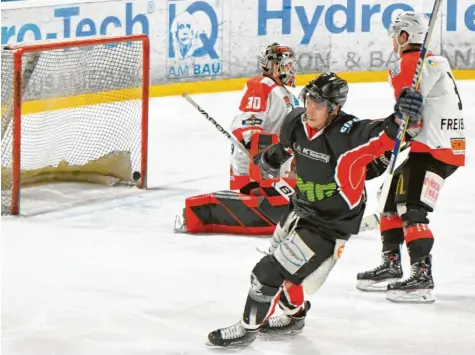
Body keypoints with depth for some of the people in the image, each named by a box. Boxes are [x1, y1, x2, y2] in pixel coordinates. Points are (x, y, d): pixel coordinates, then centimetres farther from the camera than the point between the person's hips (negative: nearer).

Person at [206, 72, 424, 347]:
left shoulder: (349, 134, -31)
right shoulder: (296, 122, -9)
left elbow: (383, 136, -46)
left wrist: (401, 118, -65)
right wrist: (272, 156, 30)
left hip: (331, 223, -8)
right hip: (302, 208, 8)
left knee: (270, 272, -5)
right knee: (283, 263, 26)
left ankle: (248, 329, 17)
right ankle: (294, 315, 52)